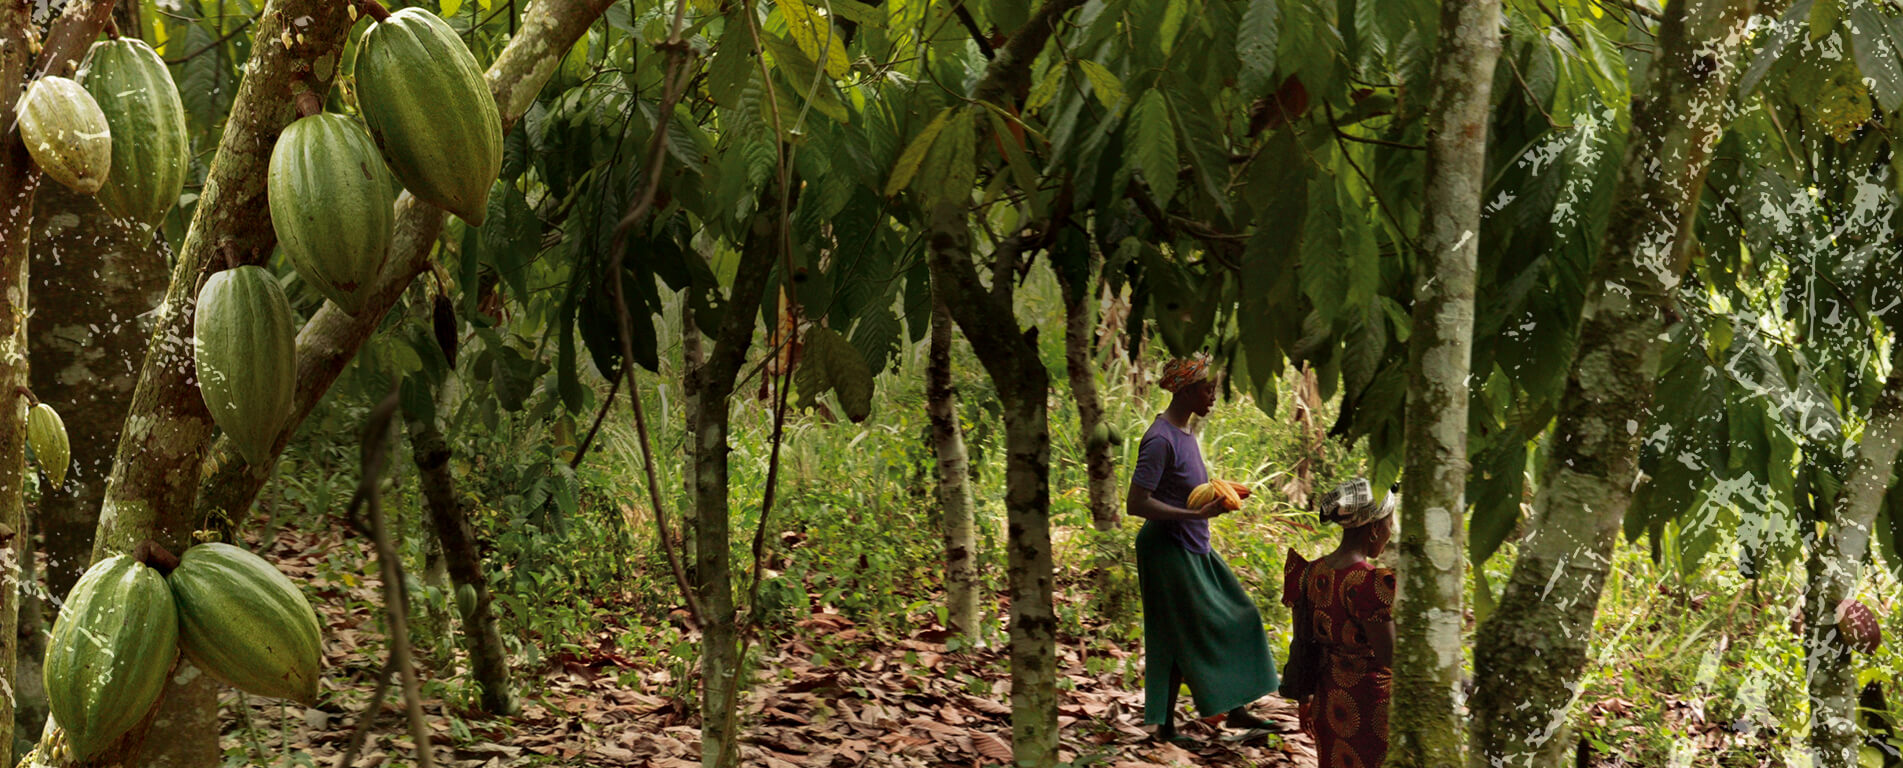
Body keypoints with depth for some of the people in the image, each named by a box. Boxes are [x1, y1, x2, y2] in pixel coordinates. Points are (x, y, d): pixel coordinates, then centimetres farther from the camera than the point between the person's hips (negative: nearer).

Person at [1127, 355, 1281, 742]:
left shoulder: (1184, 433, 10)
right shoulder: (1161, 440, -21)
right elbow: (1137, 503, -25)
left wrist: (1216, 496, 6)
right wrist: (1197, 514, -27)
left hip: (1194, 550, 10)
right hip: (1168, 550, -10)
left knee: (1234, 621, 11)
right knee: (1184, 636, -3)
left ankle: (1235, 710, 20)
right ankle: (1166, 725, 7)